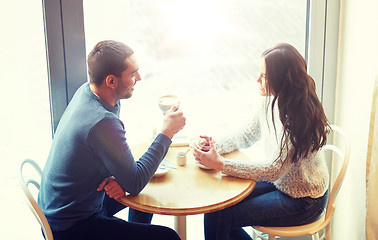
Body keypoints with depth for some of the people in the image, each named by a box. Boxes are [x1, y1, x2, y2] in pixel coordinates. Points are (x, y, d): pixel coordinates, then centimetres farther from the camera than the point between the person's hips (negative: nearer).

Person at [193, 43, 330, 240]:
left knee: (218, 215, -15)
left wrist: (220, 164, -30)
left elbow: (274, 169, -28)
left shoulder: (301, 117, -29)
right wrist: (215, 145, -10)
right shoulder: (268, 100, -5)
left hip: (303, 201, -7)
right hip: (278, 182, 7)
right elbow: (249, 134, 8)